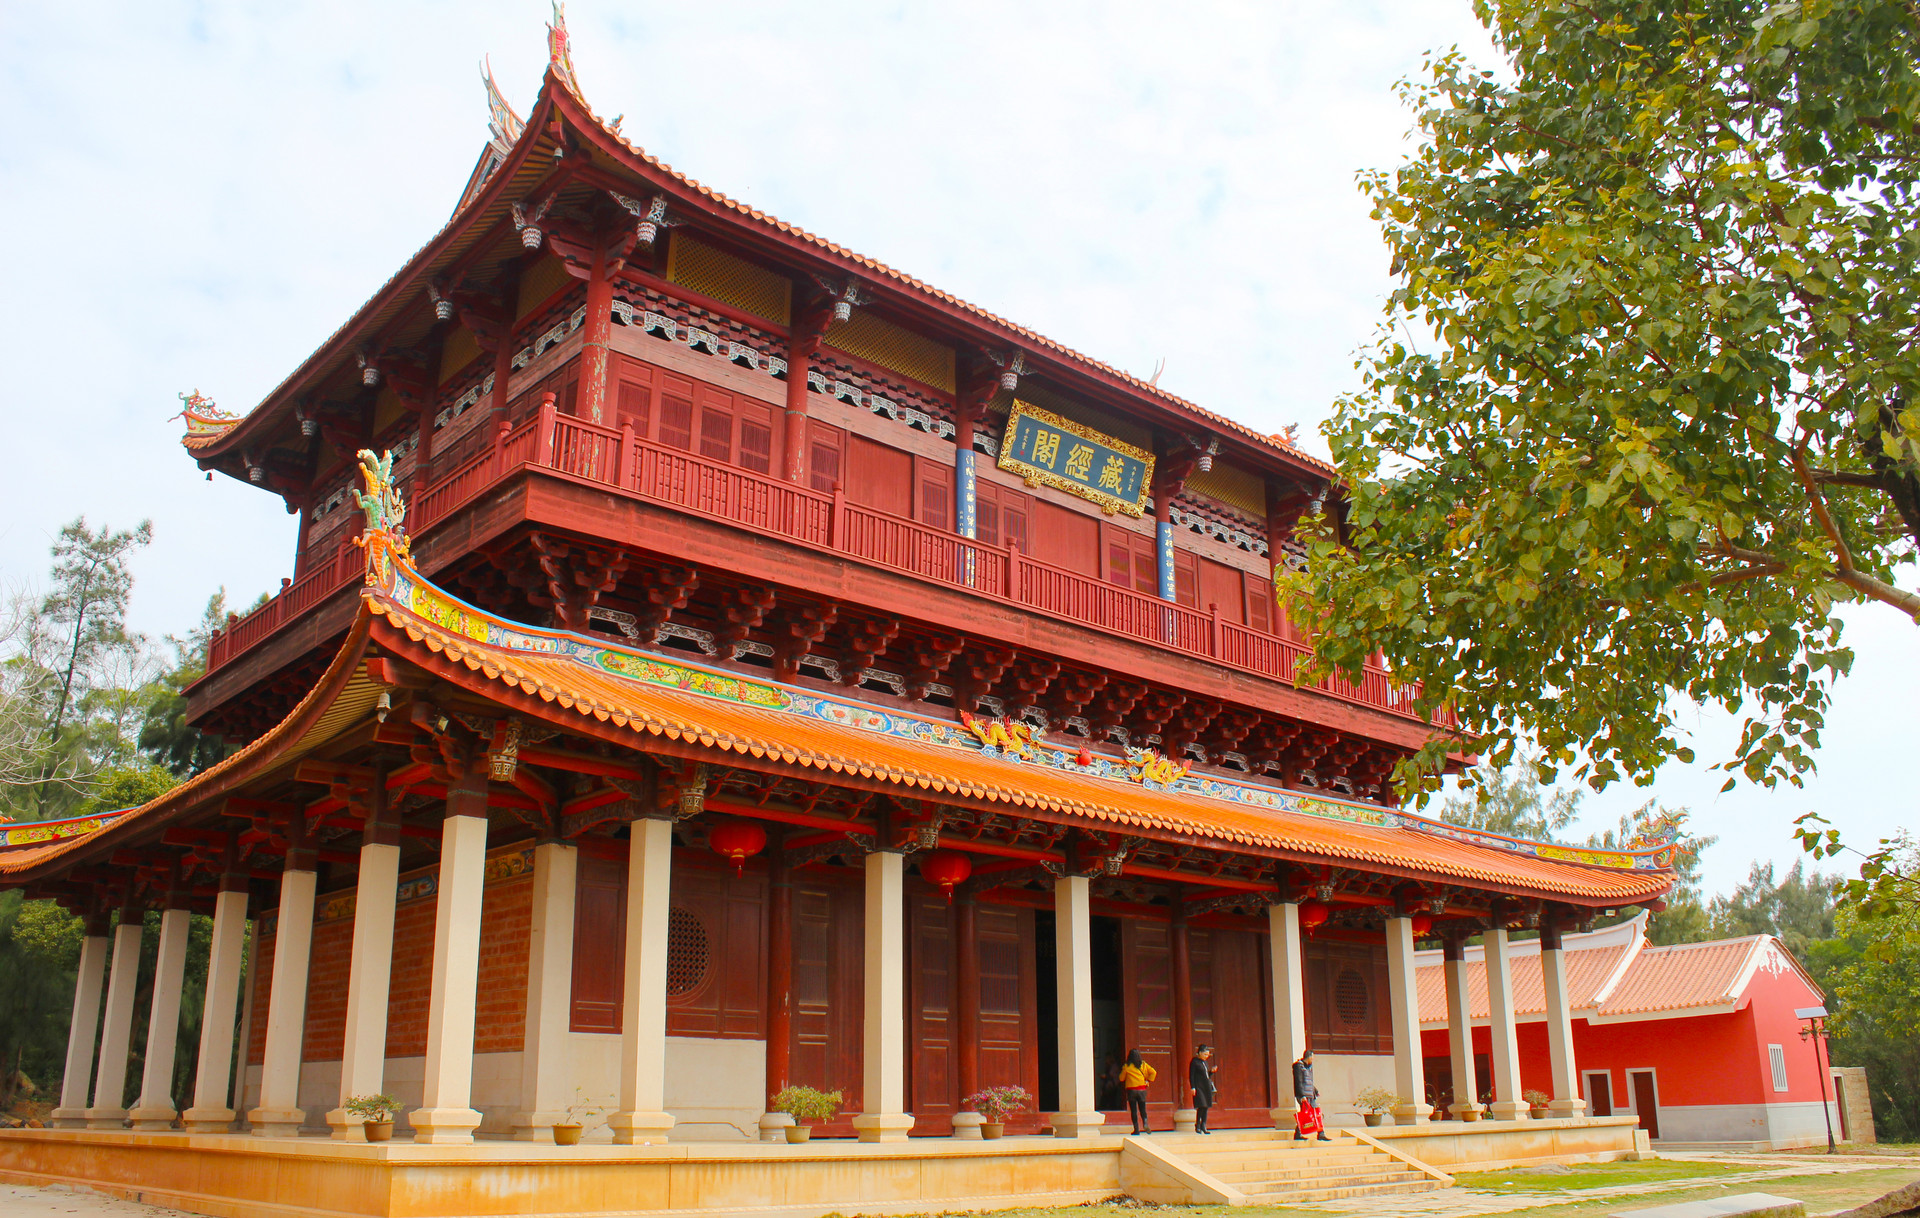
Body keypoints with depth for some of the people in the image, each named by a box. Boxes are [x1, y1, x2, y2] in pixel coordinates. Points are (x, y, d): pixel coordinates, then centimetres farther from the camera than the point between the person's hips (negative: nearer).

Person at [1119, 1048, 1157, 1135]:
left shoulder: (1127, 1066, -4)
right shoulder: (1143, 1064, 3)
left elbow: (1121, 1078, 5)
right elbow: (1153, 1072, 1)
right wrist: (1148, 1080, 8)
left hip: (1131, 1090, -2)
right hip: (1142, 1089, 2)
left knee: (1133, 1110, 3)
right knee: (1142, 1108, 9)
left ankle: (1136, 1129, -3)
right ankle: (1145, 1122, -19)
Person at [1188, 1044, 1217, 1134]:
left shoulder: (1205, 1062, 17)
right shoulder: (1194, 1062, -4)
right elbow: (1191, 1075, -7)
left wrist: (1212, 1071, 4)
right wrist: (1193, 1087, -14)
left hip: (1207, 1086, 7)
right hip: (1199, 1086, -7)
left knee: (1206, 1106, 4)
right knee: (1201, 1106, -13)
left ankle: (1203, 1126, 9)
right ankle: (1197, 1126, -2)